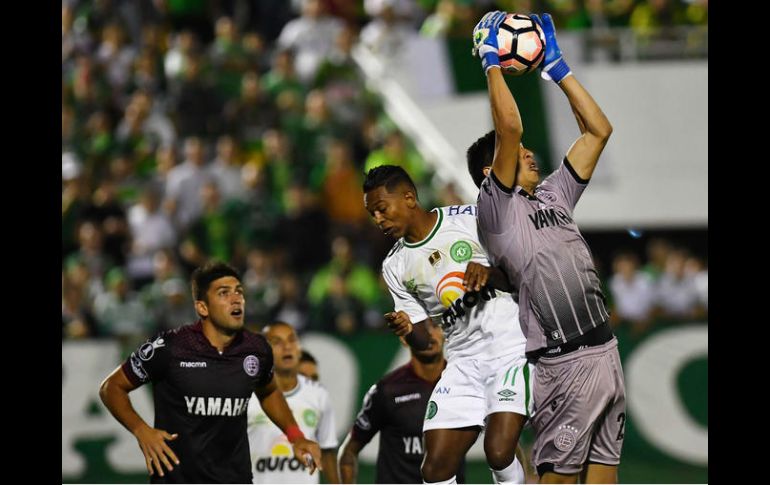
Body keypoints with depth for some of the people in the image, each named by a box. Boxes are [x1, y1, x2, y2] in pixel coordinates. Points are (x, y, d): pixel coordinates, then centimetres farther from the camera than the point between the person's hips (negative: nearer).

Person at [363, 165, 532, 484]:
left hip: (512, 348, -4)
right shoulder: (395, 268, 9)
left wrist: (490, 274, -19)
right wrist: (406, 329, -13)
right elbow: (424, 342, 10)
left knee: (499, 452, -21)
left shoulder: (471, 219, -3)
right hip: (463, 362, 4)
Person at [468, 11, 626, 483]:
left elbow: (599, 131, 20)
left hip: (605, 350, 7)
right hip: (564, 360, -7)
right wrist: (491, 62, -5)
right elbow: (509, 129, -15)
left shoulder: (553, 195, 20)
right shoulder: (496, 206, -1)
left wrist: (556, 65, 18)